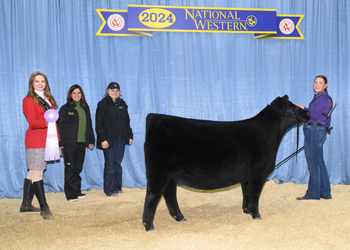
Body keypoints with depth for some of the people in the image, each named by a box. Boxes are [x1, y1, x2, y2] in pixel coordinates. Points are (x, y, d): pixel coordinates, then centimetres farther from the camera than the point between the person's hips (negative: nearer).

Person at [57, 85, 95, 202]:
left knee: (78, 168, 8)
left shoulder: (85, 108, 14)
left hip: (82, 143, 5)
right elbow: (59, 126, -2)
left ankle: (77, 191, 16)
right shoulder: (65, 109, 0)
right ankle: (71, 193, 1)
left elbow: (89, 125, 20)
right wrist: (60, 143, -9)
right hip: (69, 144, -4)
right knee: (70, 168, -4)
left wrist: (91, 141, 14)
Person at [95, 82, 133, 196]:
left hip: (121, 139, 5)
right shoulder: (103, 104, -3)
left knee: (118, 163, 9)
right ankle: (109, 189, 5)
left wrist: (129, 136, 13)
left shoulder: (122, 104, 14)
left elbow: (127, 121, 19)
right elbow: (99, 124, -7)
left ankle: (117, 187, 18)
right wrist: (103, 139, -14)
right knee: (110, 165, -2)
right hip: (109, 140, -5)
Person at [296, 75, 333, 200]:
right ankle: (325, 192, 19)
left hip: (315, 131, -11)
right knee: (319, 162, 13)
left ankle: (313, 193, 1)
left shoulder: (323, 98, -11)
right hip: (316, 131, 11)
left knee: (313, 163, -5)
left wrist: (303, 108, -11)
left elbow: (315, 116, -19)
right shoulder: (318, 98, 20)